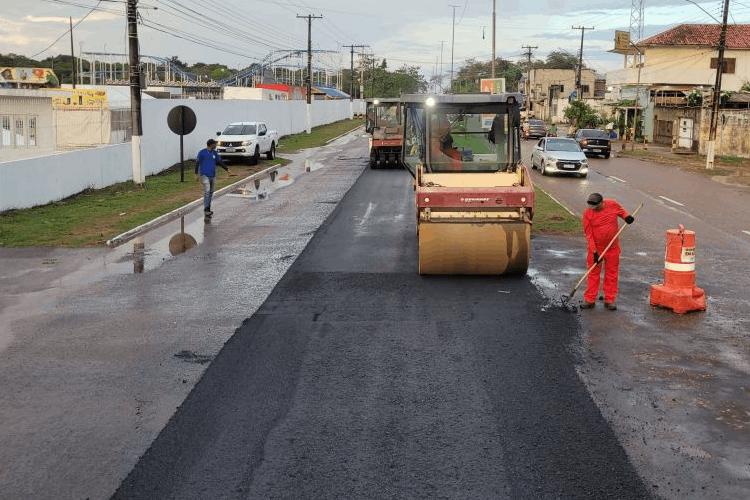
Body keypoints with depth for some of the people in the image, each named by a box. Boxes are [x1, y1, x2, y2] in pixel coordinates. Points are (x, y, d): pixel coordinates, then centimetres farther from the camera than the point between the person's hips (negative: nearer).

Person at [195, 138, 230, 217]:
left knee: (211, 192, 9)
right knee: (207, 191, -15)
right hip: (204, 175, -6)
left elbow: (220, 162, 11)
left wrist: (226, 168, -2)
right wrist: (197, 174, -8)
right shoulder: (202, 152, -7)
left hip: (212, 175, 6)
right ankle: (206, 209, -16)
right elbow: (197, 163, -4)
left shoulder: (214, 153, 7)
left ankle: (208, 209, 19)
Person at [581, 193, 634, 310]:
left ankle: (610, 300, 16)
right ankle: (589, 300, 12)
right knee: (593, 273, 5)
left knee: (612, 274, 7)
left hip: (612, 248, 2)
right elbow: (589, 234, -12)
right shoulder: (587, 213, -13)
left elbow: (621, 211, 17)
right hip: (596, 248, -2)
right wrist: (594, 252, -16)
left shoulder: (613, 205, -8)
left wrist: (626, 216, -7)